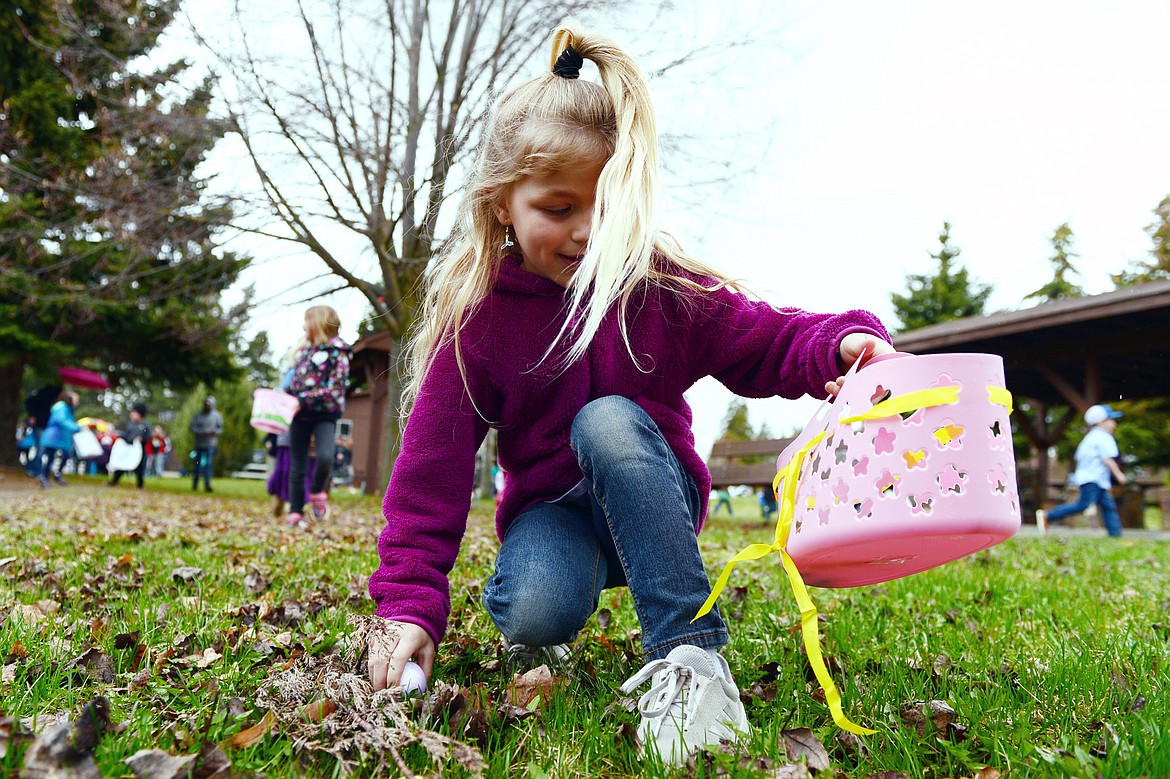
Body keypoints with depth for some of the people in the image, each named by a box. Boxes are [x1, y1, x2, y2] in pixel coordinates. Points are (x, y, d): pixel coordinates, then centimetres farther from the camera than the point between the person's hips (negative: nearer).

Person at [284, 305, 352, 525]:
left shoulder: (337, 352, -5)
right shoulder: (305, 349, 15)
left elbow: (334, 388, -13)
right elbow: (293, 379, 22)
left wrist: (303, 400, -18)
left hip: (325, 415, -5)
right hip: (300, 415, 6)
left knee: (325, 457, -26)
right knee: (297, 466, 5)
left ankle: (318, 492, 2)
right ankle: (295, 511, 14)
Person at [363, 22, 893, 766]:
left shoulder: (662, 285, -11)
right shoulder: (474, 317, -12)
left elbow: (766, 341, -10)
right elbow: (433, 463, -13)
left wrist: (841, 343, -35)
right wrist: (409, 604, -19)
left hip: (650, 496, 1)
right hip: (551, 505, 0)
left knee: (608, 420, -33)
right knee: (542, 612, -33)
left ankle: (689, 655, -30)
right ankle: (511, 596, 7)